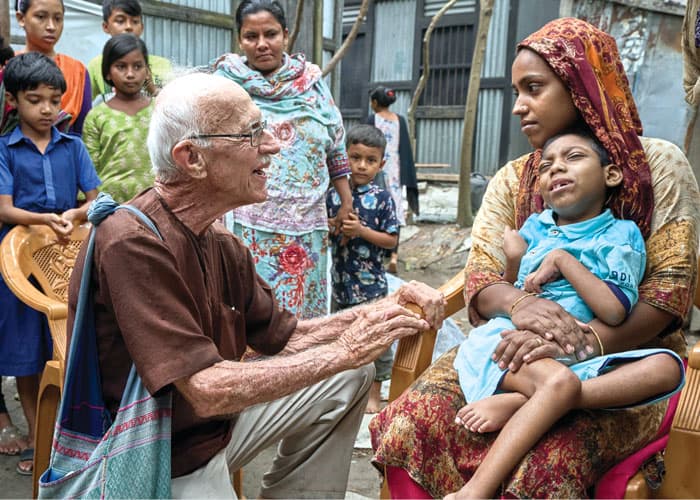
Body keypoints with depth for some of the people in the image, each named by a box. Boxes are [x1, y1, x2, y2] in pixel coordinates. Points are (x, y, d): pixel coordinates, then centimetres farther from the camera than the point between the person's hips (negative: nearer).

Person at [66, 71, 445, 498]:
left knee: (351, 378, 8)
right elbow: (208, 392, -29)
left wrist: (387, 308, -8)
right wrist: (344, 351, -22)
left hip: (217, 426, 8)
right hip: (169, 465, -8)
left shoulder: (221, 243, 1)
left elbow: (286, 337, 5)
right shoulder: (134, 245, -26)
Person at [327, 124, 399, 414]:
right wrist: (336, 227, -10)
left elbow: (391, 240, -8)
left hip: (371, 281, -3)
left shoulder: (381, 199, -8)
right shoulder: (334, 195, 1)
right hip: (340, 279, 4)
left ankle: (375, 392, 22)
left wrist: (361, 230, -18)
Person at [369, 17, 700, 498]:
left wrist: (582, 342, -26)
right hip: (519, 353, 4)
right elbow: (480, 277, -2)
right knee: (409, 426, -20)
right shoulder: (512, 182, 9)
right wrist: (519, 305, -27)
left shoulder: (657, 165, -1)